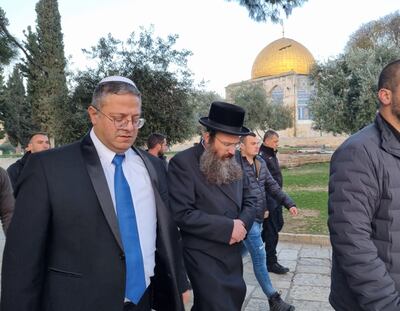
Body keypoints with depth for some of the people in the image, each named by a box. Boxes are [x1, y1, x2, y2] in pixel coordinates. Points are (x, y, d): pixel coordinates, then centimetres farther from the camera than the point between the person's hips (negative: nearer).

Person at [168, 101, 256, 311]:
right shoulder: (183, 162, -17)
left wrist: (243, 223, -11)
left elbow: (249, 199, 11)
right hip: (204, 257, -7)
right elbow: (182, 214, -23)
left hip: (233, 253, 7)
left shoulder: (232, 162, 6)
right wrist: (228, 227, -21)